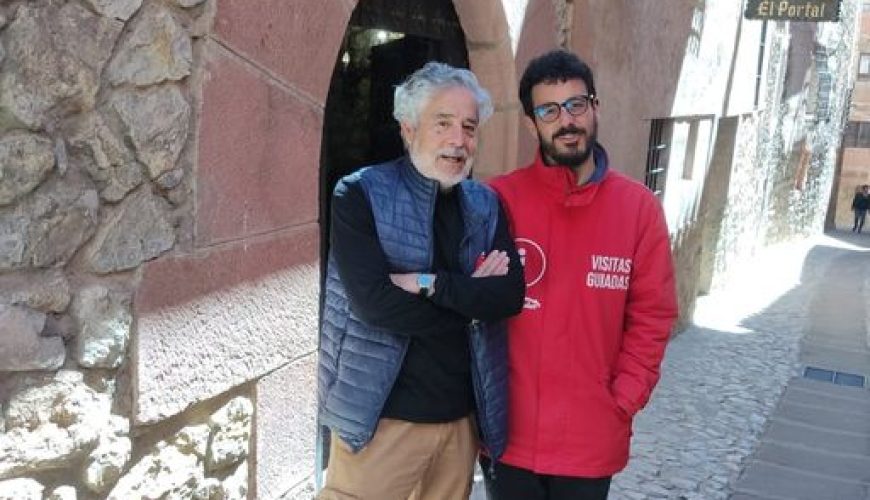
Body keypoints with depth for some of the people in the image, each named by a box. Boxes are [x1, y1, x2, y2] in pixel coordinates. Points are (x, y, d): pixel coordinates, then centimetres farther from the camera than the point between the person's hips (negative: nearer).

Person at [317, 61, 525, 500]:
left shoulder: (486, 205, 7)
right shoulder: (361, 195, -8)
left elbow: (511, 294, -6)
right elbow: (374, 302, -20)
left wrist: (430, 282, -19)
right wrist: (471, 299, -10)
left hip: (464, 414, 5)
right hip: (383, 416, -4)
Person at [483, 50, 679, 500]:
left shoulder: (640, 207, -2)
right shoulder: (499, 201, -6)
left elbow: (651, 318, 0)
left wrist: (621, 404, -5)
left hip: (592, 439, 1)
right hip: (510, 432, -1)